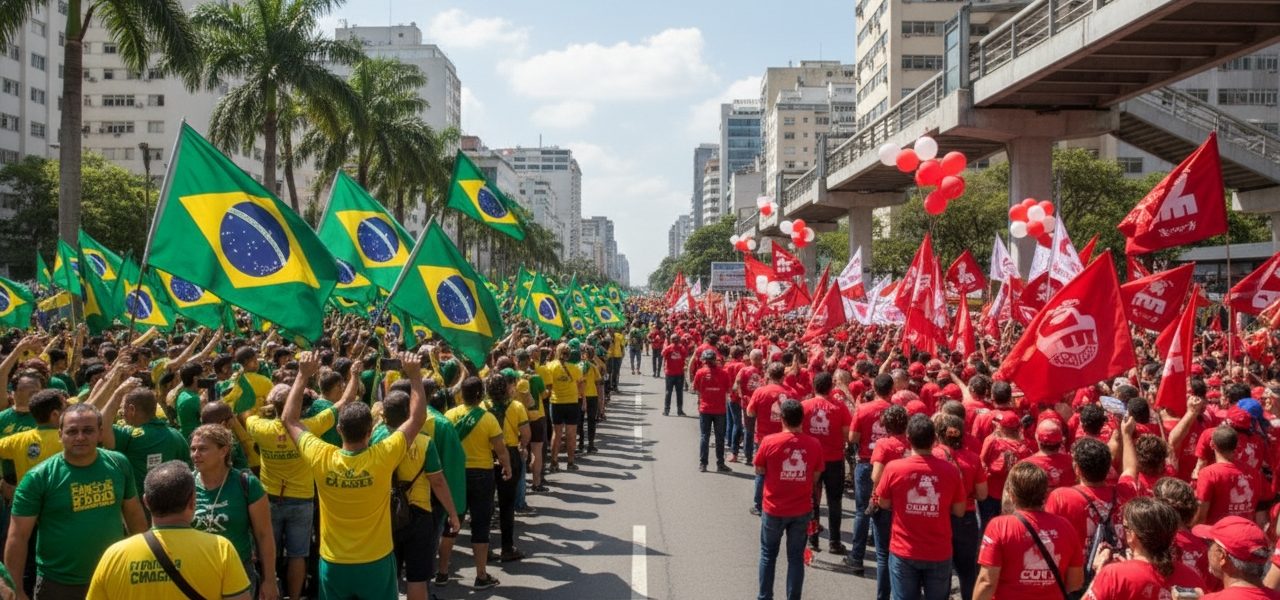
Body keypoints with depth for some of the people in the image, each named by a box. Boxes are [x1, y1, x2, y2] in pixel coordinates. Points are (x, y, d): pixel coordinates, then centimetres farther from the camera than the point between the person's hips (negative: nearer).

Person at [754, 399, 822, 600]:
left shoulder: (769, 441, -15)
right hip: (802, 510, 1)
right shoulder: (814, 444, -8)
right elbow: (815, 477, 3)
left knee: (768, 554, 16)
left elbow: (759, 471, -1)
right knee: (796, 557, 12)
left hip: (774, 509, -1)